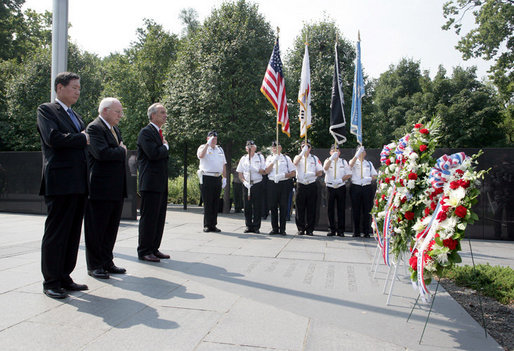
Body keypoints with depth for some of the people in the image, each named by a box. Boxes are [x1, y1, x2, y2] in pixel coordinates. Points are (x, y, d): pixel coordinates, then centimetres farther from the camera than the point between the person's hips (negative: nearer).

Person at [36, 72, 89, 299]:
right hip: (60, 184, -8)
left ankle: (64, 278, 21)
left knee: (73, 233, 11)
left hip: (79, 184, 8)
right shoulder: (46, 110, -2)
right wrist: (82, 139, -9)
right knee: (55, 233, 0)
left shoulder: (76, 116, 22)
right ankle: (51, 282, 10)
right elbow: (53, 138, -18)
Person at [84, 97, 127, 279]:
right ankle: (94, 265, 14)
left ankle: (107, 262, 25)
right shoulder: (94, 128, -10)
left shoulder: (115, 129, 18)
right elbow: (102, 153, -24)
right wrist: (122, 151, -10)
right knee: (96, 229, 3)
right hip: (100, 189, -9)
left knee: (111, 228, 14)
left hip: (117, 189, 9)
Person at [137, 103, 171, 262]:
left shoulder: (159, 132, 21)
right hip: (150, 183, -9)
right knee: (149, 217, -4)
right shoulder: (146, 132, -9)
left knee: (159, 217, 12)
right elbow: (154, 154, -21)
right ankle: (144, 251, 6)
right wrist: (165, 146, -6)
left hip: (161, 183, 10)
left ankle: (154, 249, 22)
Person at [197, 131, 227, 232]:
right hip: (207, 178, -5)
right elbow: (200, 155, -21)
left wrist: (225, 178, 13)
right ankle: (207, 226, 4)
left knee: (216, 203, 6)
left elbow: (224, 165, 20)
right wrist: (208, 144, -20)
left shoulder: (220, 149, 19)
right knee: (207, 203, -3)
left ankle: (213, 225, 12)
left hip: (218, 178, 5)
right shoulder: (203, 147, 3)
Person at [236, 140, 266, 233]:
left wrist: (256, 170, -16)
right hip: (247, 184, 2)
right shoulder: (243, 158, 11)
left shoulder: (260, 157, 6)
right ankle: (249, 226, 13)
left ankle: (256, 227, 6)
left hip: (257, 184, -2)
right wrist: (244, 181, -5)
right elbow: (240, 173, 11)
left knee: (257, 206, -2)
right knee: (247, 206, 3)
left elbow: (264, 172, 1)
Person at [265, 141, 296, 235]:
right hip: (272, 183, 1)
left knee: (283, 206, -1)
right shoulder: (269, 158, 14)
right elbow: (267, 171, 0)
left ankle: (282, 229, 5)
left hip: (284, 183, -1)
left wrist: (283, 175, -10)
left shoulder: (286, 158, 10)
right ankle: (274, 228, 12)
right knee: (273, 206, 2)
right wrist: (273, 161, -11)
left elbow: (293, 173, 5)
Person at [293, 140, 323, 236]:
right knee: (300, 208, 0)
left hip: (312, 185, 1)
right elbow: (295, 163, -15)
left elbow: (320, 172, 7)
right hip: (300, 185, -1)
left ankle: (310, 229, 8)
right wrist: (302, 152, -22)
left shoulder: (315, 158, 13)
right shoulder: (298, 157, 11)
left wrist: (313, 174, -13)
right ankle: (300, 229, 9)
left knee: (311, 208, 1)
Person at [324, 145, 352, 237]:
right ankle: (331, 229, 7)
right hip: (330, 187, 0)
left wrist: (341, 179, -11)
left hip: (341, 187, 1)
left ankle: (340, 230, 5)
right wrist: (331, 158, -27)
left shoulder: (343, 161, 12)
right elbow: (325, 168, -15)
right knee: (330, 209, 0)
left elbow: (349, 174, 5)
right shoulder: (328, 160, 9)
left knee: (341, 209, 0)